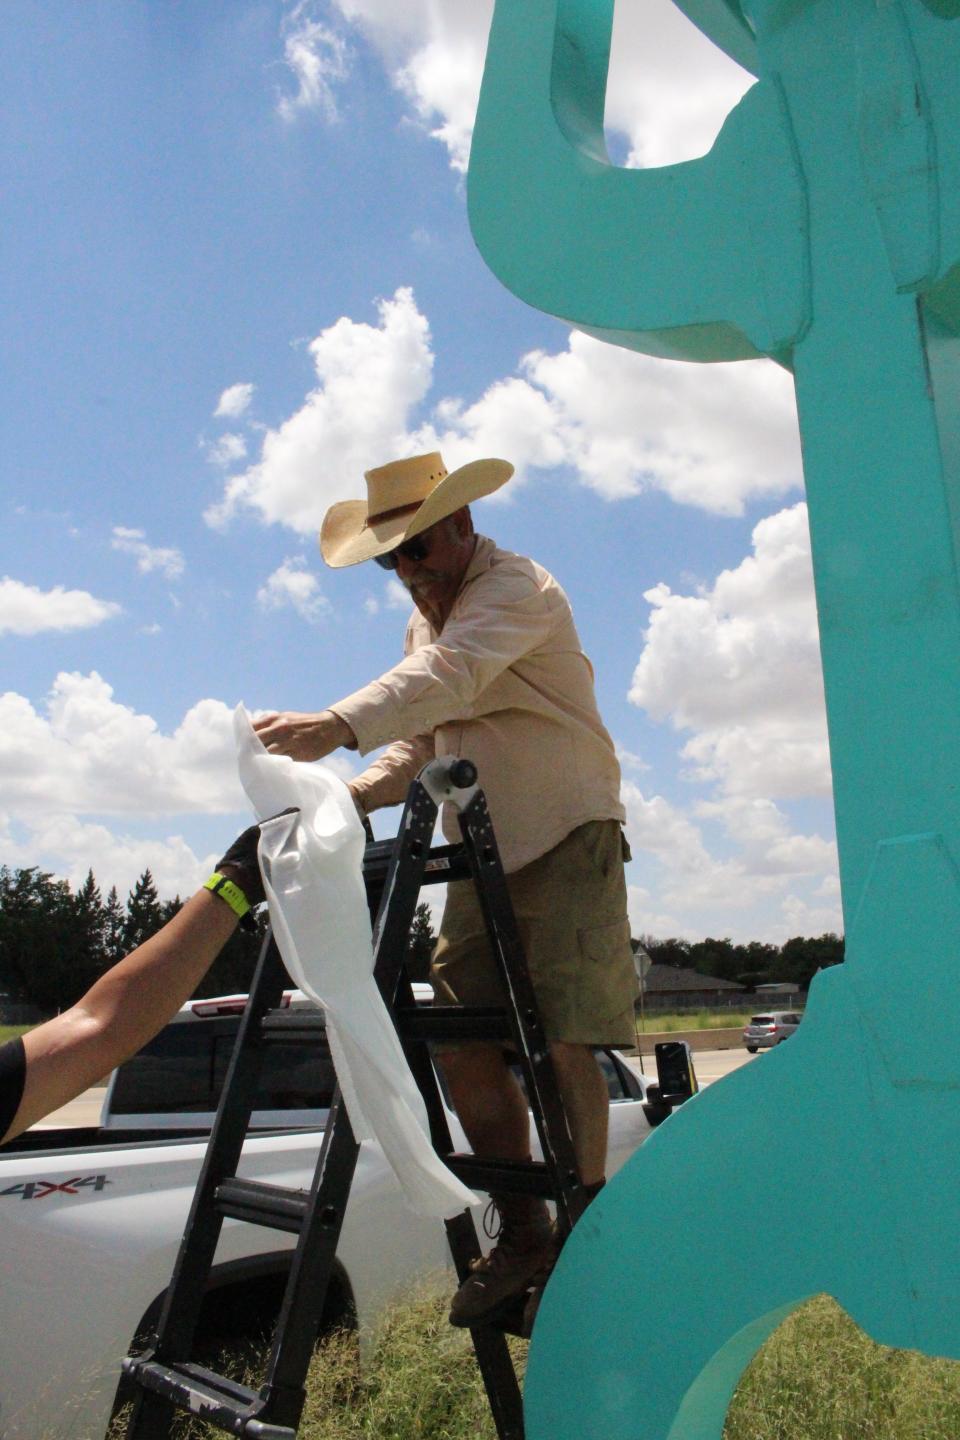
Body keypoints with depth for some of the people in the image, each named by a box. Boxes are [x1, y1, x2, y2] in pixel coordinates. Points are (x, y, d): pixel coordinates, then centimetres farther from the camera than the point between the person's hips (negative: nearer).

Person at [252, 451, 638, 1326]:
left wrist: (340, 726, -49)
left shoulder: (517, 587, -12)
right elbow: (422, 738, 15)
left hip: (569, 838, -8)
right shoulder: (426, 620, 17)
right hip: (483, 854, 8)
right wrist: (360, 791, -5)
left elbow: (451, 677, -33)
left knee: (562, 1040, -9)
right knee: (463, 1041, 2)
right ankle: (523, 1234, 15)